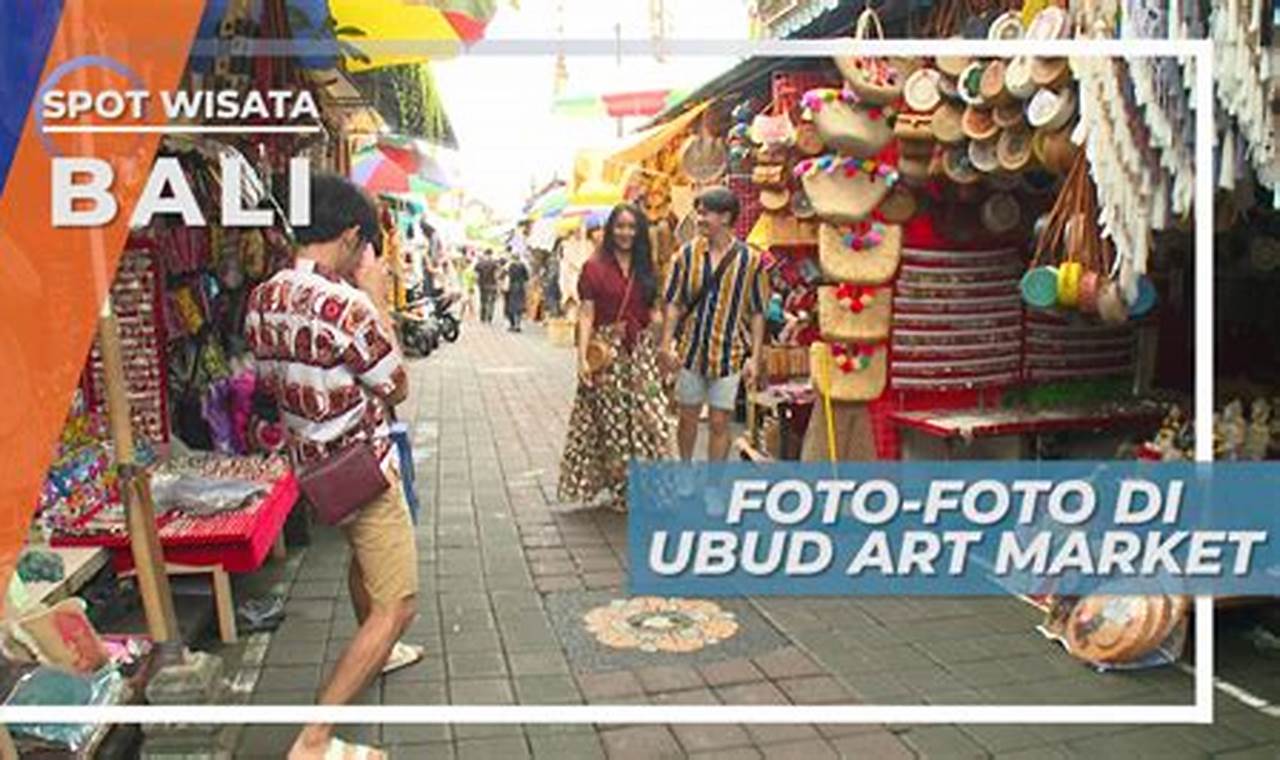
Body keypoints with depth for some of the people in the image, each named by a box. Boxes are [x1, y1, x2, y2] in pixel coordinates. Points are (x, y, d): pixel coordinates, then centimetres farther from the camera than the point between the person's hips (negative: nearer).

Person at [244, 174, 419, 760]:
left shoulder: (262, 299, -2)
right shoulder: (346, 305, -26)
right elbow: (397, 389, -13)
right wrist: (378, 300, -10)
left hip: (313, 464, 9)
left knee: (364, 552, 33)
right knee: (398, 605, -1)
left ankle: (373, 653, 55)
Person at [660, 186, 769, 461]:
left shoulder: (749, 259, -6)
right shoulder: (687, 254, 0)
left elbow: (757, 313, -2)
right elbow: (674, 303, 4)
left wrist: (755, 357, -6)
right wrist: (667, 345, -4)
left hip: (729, 353, -2)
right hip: (691, 350, 2)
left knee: (720, 423, 3)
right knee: (688, 417, 14)